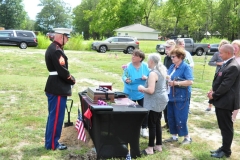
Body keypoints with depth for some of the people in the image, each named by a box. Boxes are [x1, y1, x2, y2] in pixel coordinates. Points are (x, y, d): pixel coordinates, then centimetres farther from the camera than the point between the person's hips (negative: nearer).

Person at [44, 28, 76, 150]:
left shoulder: (51, 48, 14)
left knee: (53, 116, 17)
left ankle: (50, 141, 28)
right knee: (56, 117, -1)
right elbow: (62, 71, -23)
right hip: (58, 89, -11)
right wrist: (72, 80, -6)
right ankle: (52, 144, 10)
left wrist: (69, 77, 7)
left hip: (54, 87, 11)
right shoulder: (57, 51, -20)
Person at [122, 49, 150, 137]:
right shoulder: (128, 66, -12)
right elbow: (124, 76, -9)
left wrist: (146, 78, -22)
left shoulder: (145, 66, -8)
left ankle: (144, 128, 21)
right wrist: (126, 80, -31)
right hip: (130, 93, -1)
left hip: (142, 93, 1)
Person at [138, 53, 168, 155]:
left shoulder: (153, 73, -21)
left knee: (152, 124, -2)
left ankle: (150, 148, 5)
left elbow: (151, 90, -27)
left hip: (155, 101, -10)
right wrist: (147, 79, 16)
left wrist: (142, 88, -9)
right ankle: (158, 146, 25)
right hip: (161, 100, 10)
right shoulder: (161, 70, 9)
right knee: (157, 123, 16)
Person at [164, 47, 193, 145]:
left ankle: (187, 137, 14)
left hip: (181, 97, -8)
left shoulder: (186, 67, -13)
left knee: (180, 119, -2)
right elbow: (168, 78, 17)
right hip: (171, 96, 8)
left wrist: (176, 83, -23)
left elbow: (190, 82, -22)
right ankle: (174, 136, 27)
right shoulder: (172, 67, 10)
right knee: (171, 117, 13)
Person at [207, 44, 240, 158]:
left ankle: (226, 151, 17)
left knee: (226, 127, 4)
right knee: (223, 127, 19)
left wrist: (214, 95, -11)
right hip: (221, 100, 10)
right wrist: (213, 91, 1)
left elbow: (225, 86, -23)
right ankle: (224, 147, 32)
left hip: (225, 102, -10)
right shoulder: (227, 64, 10)